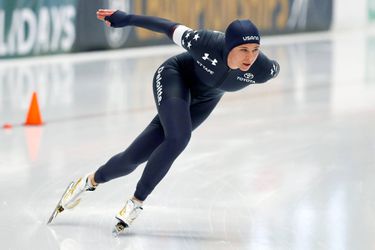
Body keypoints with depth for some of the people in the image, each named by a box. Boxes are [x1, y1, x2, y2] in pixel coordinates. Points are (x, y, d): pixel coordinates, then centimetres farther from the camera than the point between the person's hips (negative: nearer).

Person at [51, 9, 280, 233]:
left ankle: (92, 181, 20)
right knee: (178, 139, -26)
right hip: (175, 77, -3)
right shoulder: (207, 43, -38)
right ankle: (137, 202, -5)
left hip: (204, 100, 3)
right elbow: (171, 29, -22)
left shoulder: (262, 70, -31)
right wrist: (125, 19, -14)